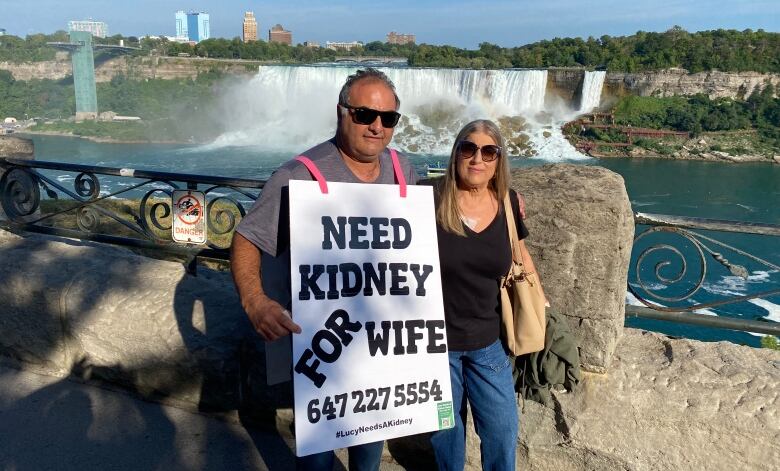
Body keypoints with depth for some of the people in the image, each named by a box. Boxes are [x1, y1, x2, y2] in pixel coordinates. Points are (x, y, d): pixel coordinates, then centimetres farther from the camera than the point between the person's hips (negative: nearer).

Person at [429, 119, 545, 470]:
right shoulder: (431, 202, -15)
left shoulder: (507, 203, -4)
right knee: (444, 428, 18)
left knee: (503, 428, 14)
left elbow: (519, 253, 12)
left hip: (488, 340, 3)